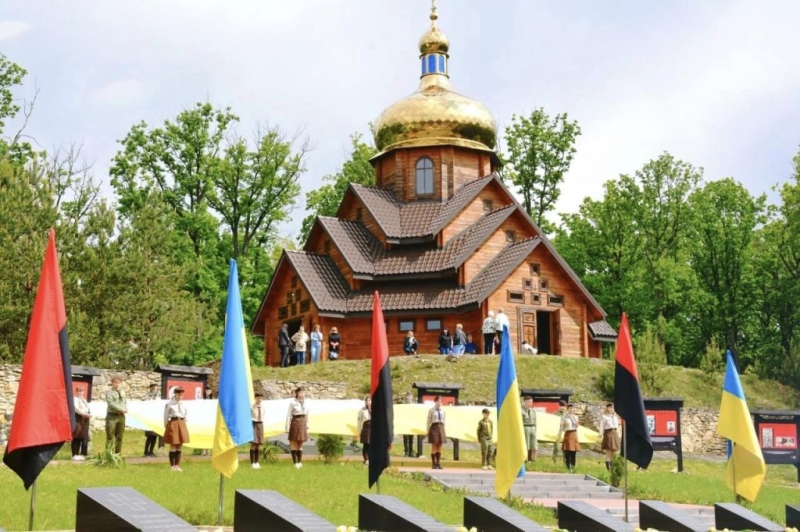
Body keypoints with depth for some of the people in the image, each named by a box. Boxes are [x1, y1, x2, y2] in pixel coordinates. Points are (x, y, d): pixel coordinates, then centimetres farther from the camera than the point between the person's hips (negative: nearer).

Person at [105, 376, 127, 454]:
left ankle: (118, 453, 12)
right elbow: (111, 403, -14)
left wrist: (125, 410, -6)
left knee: (119, 437, 8)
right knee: (110, 437, -8)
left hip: (121, 416, 6)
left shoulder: (122, 392, 19)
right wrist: (121, 409, -19)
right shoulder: (109, 392, -1)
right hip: (112, 416, -6)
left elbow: (125, 402, 15)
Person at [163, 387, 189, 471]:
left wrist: (183, 424, 12)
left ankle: (177, 465, 13)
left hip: (182, 425, 5)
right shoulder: (169, 404, -6)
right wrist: (166, 426, 0)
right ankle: (172, 465, 6)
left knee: (180, 446, 6)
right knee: (173, 446, -2)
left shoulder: (183, 404, 8)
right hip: (173, 424, -5)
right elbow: (166, 416, -2)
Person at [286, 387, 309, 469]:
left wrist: (307, 426, 12)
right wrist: (287, 427, -10)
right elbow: (289, 415, -7)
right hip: (295, 422, -5)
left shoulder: (305, 402, 7)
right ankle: (295, 462, 5)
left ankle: (300, 462, 15)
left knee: (300, 443, 10)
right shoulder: (293, 402, -7)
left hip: (303, 423, 5)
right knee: (294, 443, 1)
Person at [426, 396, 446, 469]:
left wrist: (443, 430, 10)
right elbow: (429, 421, -3)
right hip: (434, 427, -4)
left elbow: (443, 421, 14)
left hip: (441, 427, 4)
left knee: (439, 447, 5)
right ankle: (433, 463, 2)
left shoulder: (442, 411, 11)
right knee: (434, 447, -3)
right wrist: (428, 431, -6)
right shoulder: (431, 410, -2)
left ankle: (438, 463, 10)